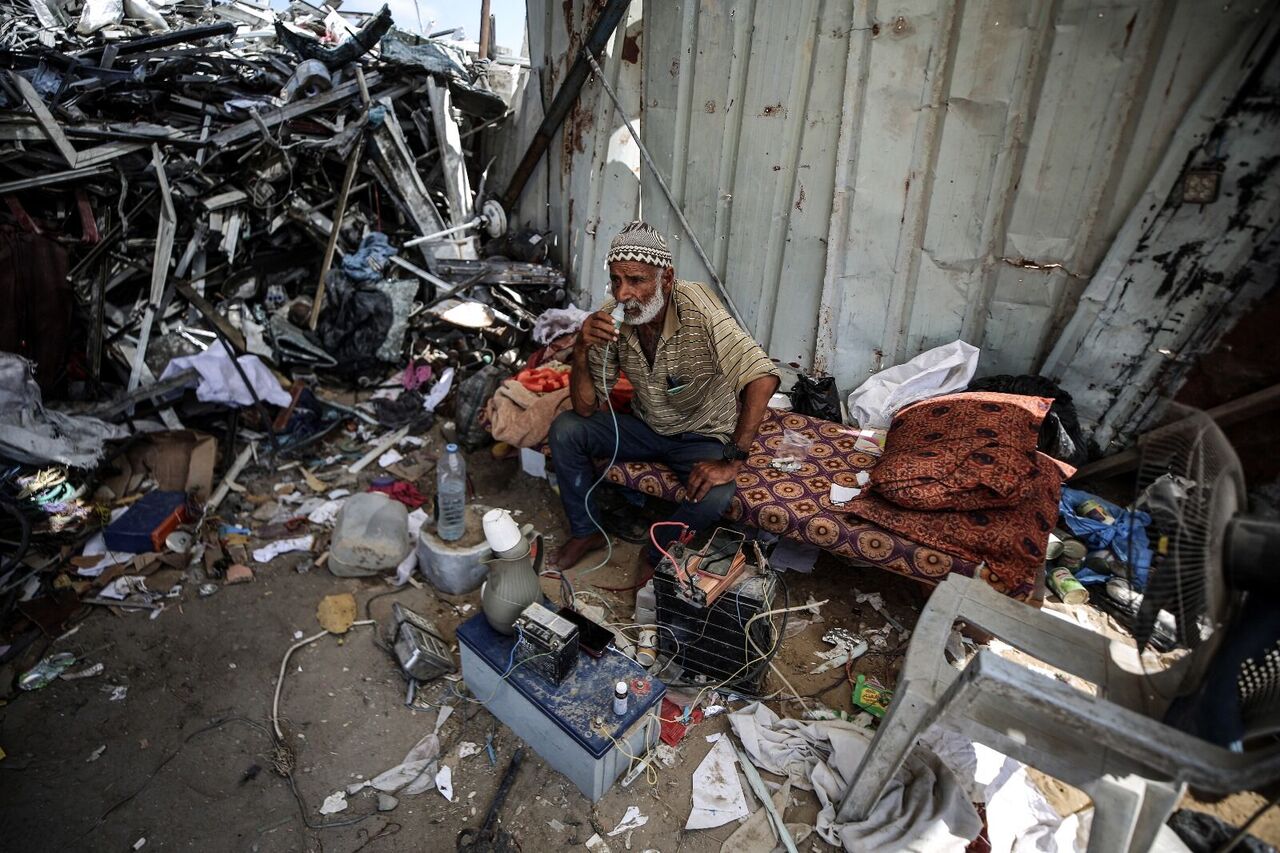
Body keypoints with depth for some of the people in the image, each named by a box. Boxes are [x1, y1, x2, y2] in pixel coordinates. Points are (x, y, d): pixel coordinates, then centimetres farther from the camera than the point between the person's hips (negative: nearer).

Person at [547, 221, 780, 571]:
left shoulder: (698, 309, -29)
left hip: (702, 437, -4)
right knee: (564, 430, -12)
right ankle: (586, 531, 10)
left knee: (715, 496, -32)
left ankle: (657, 557, 0)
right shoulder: (612, 318, -15)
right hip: (646, 426, 4)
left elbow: (763, 378, -36)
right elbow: (587, 408, -12)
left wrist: (732, 461, -36)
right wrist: (582, 350, -30)